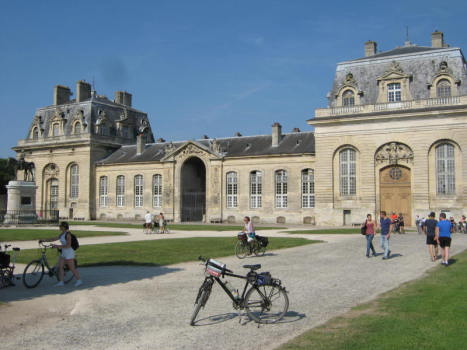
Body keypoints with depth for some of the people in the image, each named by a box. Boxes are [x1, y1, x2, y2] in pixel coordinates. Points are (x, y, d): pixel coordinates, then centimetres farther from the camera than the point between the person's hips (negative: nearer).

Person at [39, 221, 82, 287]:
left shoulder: (68, 234, -18)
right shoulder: (62, 234, 9)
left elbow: (68, 245, -25)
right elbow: (54, 239, 14)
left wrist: (58, 246, -27)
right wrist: (43, 240, 10)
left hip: (69, 253, -9)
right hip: (63, 253, 9)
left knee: (72, 268, -1)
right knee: (60, 267, 5)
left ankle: (79, 280, 11)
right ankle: (61, 282, 12)